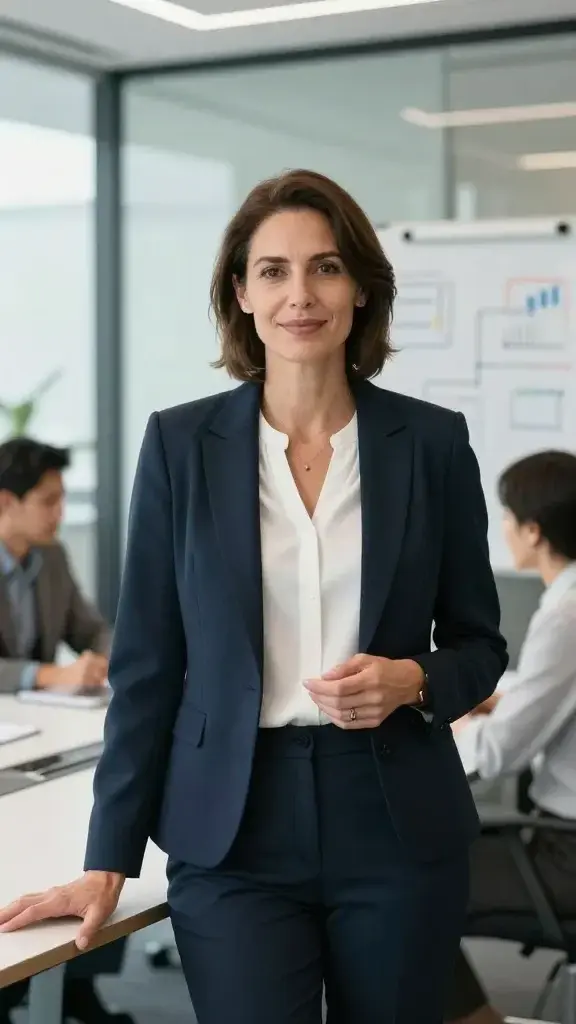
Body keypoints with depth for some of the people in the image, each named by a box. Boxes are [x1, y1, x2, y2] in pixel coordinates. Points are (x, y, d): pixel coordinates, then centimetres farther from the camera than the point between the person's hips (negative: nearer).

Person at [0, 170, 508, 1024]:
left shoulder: (432, 441, 0)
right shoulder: (181, 443, -1)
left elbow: (480, 643, 8)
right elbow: (147, 663, 1)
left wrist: (414, 682, -14)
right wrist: (109, 860, -2)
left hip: (398, 828, 1)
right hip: (234, 837, -1)